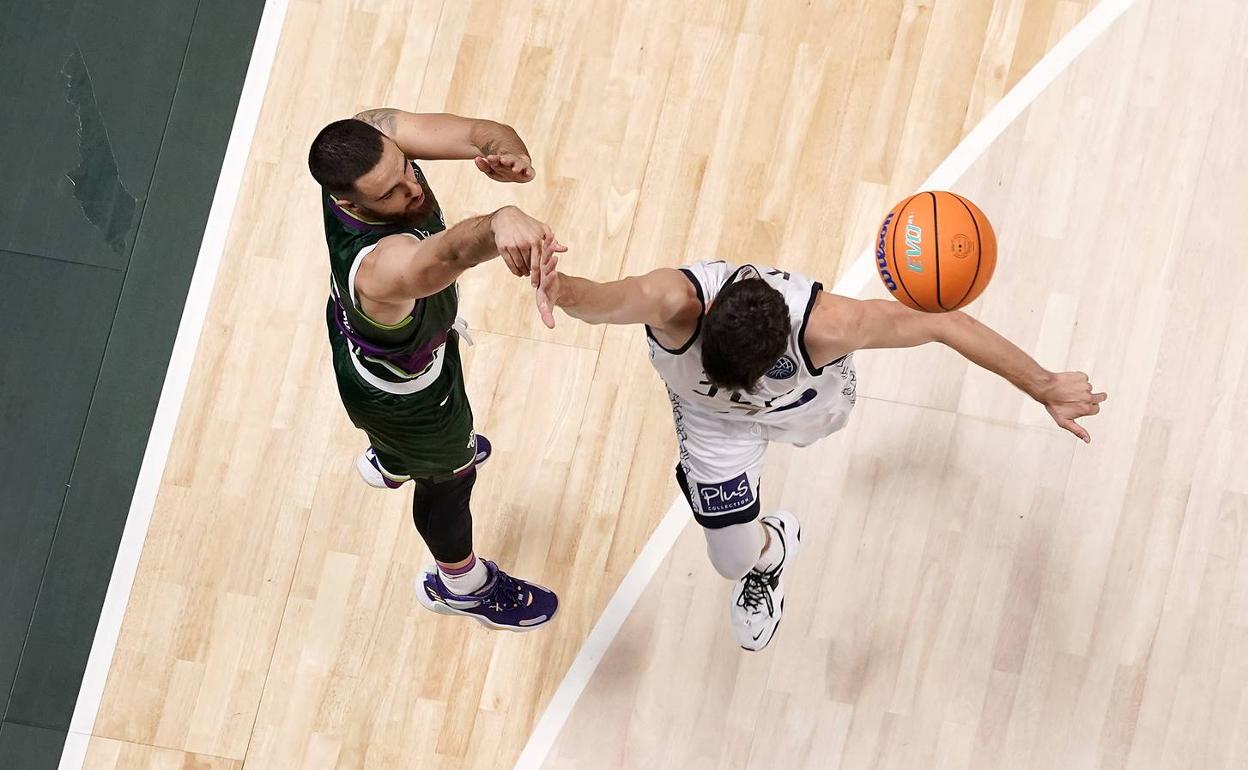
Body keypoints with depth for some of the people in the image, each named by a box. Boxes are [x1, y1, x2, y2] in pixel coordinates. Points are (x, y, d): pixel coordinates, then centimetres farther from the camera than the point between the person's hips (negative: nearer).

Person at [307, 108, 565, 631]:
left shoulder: (368, 140, -32)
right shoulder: (384, 267, -53)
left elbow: (483, 134, -37)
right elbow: (449, 253, -76)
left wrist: (507, 154, -59)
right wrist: (502, 222, -96)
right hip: (399, 387, -7)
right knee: (451, 474, 25)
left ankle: (389, 460, 78)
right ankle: (459, 583, 58)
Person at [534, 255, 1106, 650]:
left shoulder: (823, 324, -46)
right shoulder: (674, 300, -48)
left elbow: (947, 324, -35)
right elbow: (607, 302, -70)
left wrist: (1046, 389, -30)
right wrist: (561, 290, -94)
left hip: (805, 400, 0)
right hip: (712, 418, 0)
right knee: (733, 559, 2)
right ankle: (769, 550, 40)